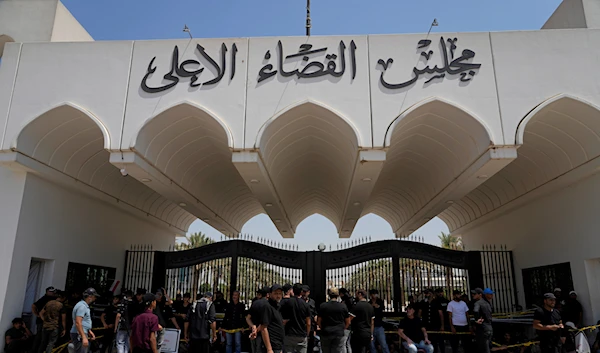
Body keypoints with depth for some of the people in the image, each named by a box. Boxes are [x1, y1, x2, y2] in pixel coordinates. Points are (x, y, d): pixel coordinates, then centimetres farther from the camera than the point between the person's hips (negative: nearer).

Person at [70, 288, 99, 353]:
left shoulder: (85, 306, 16)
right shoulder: (82, 306, -17)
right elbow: (78, 323, -25)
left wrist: (89, 331, 22)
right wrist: (84, 337, -27)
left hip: (83, 334, 11)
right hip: (79, 335, -11)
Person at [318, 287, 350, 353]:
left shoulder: (322, 306, -3)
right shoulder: (343, 306, -2)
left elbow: (318, 322, 1)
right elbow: (348, 322, 5)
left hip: (326, 334, 1)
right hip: (339, 335, -1)